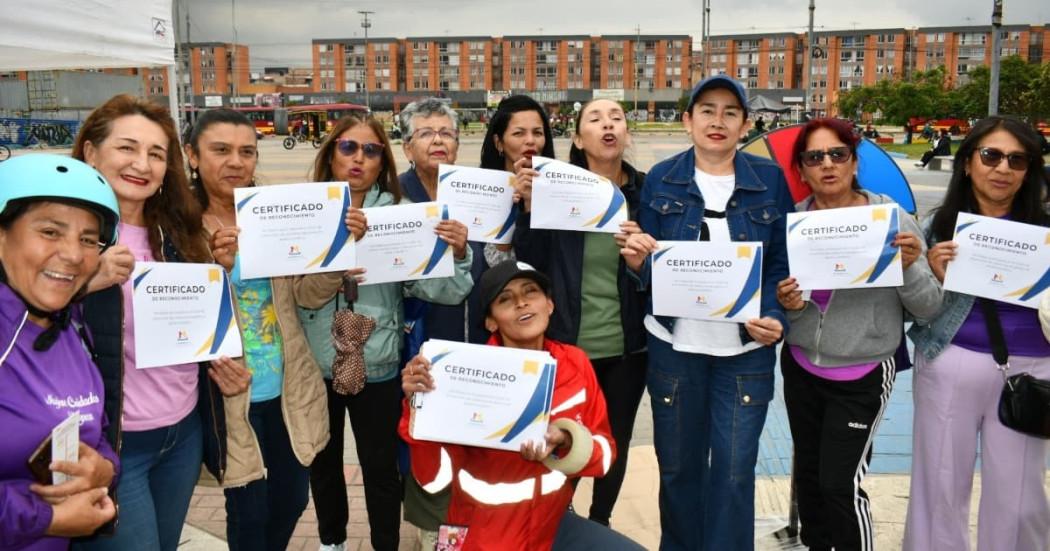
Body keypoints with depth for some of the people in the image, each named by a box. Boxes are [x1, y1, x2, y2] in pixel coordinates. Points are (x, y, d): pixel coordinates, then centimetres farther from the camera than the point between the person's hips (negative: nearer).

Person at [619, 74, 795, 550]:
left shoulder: (770, 180, 1)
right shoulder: (661, 180, 1)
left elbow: (782, 262, 3)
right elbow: (649, 266, 2)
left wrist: (775, 318, -13)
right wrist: (637, 261, -21)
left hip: (746, 349, 0)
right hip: (674, 345, 1)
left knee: (734, 471, 4)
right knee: (678, 466, 14)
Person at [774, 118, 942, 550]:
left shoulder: (892, 218, -11)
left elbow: (930, 309, -9)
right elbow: (777, 299, 4)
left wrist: (910, 267, -27)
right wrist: (787, 303, -18)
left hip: (863, 374, -3)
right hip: (800, 367, 4)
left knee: (840, 482, -5)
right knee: (808, 474, 17)